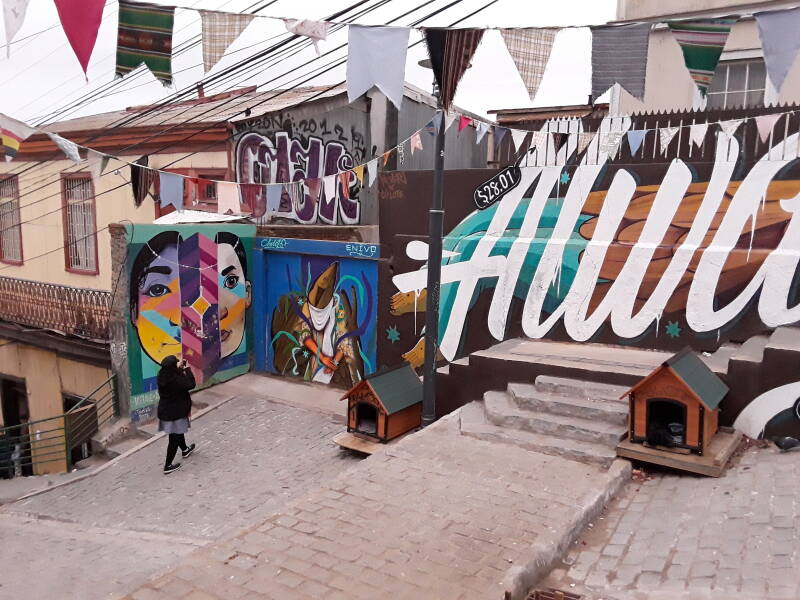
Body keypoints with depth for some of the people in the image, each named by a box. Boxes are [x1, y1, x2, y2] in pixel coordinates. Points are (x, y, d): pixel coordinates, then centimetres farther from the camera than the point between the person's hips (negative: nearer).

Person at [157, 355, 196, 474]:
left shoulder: (163, 376, -6)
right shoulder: (175, 380, -30)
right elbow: (190, 384, -23)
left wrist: (179, 368, 10)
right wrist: (187, 369, -16)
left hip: (165, 411, 9)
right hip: (175, 413, -9)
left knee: (178, 432, 30)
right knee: (174, 438, 5)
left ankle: (185, 450, 53)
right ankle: (168, 466, 14)